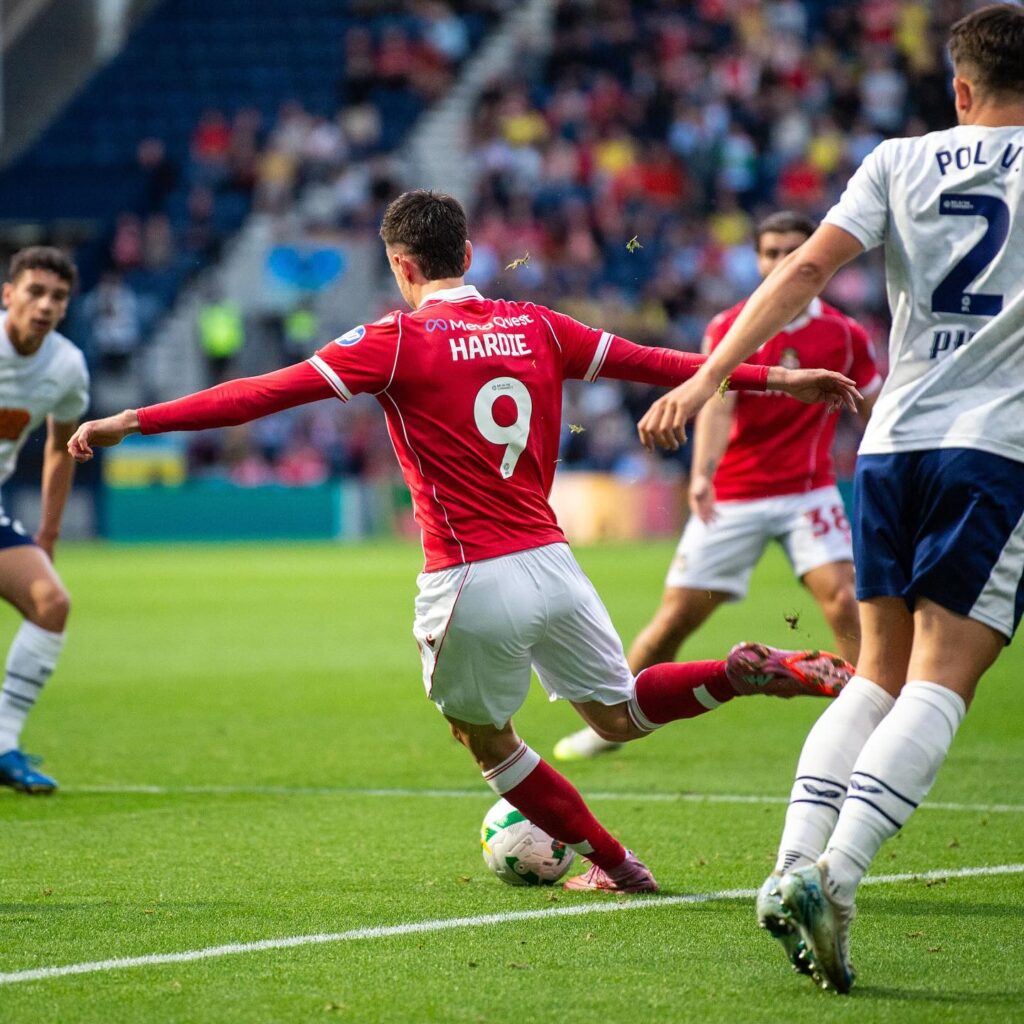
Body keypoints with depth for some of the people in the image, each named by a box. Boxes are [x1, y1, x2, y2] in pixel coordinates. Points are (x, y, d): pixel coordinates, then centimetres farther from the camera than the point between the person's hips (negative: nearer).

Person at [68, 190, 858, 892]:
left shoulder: (398, 342, -7)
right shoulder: (535, 327, 7)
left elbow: (267, 393, -12)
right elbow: (652, 362, 14)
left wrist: (134, 421, -10)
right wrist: (778, 378, 24)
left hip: (469, 582, -5)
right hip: (551, 562, 5)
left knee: (486, 739, 18)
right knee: (619, 716, 22)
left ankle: (612, 862, 21)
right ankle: (755, 671, 0)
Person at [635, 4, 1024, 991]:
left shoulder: (898, 161, 9)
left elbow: (809, 265, -3)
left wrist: (705, 378, -7)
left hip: (890, 443, 4)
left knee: (879, 673, 14)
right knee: (940, 684, -8)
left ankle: (795, 864, -1)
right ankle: (833, 876, -24)